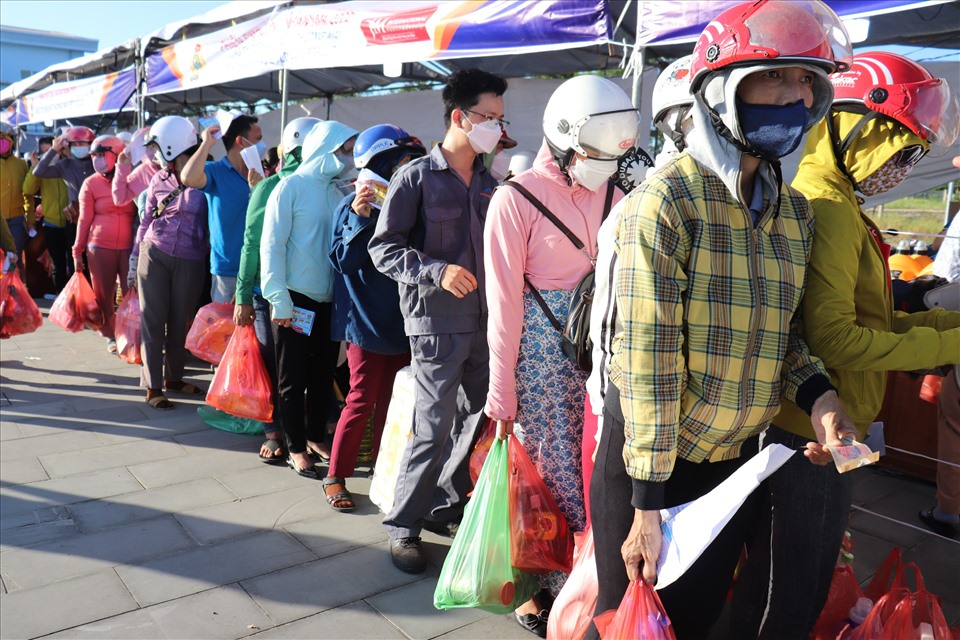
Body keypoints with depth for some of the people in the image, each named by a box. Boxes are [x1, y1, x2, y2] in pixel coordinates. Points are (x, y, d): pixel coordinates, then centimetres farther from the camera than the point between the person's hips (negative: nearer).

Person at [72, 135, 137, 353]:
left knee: (130, 292, -4)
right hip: (99, 247, 0)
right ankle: (110, 336, 17)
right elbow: (85, 219, 6)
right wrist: (78, 250, 5)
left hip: (130, 247, 0)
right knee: (104, 294, 4)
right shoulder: (91, 184, 4)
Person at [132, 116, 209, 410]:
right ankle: (153, 386, 10)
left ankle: (173, 377, 28)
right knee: (153, 319, 2)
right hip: (154, 254, 2)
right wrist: (134, 259, 11)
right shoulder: (159, 180, 5)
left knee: (181, 321, 10)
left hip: (190, 261, -2)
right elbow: (146, 221, 12)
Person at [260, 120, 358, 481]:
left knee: (324, 373, 13)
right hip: (296, 298, -5)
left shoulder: (337, 192, 8)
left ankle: (316, 436, 30)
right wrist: (278, 298, -13)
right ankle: (296, 448, 18)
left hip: (330, 299, 5)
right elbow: (271, 244, -10)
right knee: (293, 378, 6)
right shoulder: (291, 187, -7)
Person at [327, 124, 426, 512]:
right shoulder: (354, 205, -9)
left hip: (400, 321, 5)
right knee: (362, 401, -1)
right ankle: (335, 477, 13)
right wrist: (359, 217, -25)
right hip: (366, 321, -5)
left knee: (392, 400, 11)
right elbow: (342, 259, -15)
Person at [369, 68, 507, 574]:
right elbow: (384, 248, -8)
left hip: (484, 318, 7)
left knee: (478, 418, 12)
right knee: (434, 426, -6)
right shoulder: (416, 178, -5)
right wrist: (437, 271, -20)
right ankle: (403, 525, 11)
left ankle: (444, 507, 30)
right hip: (436, 320, -7)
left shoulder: (489, 184, 13)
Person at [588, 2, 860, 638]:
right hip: (650, 458, -6)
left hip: (737, 461, 6)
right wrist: (648, 500, -19)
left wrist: (817, 393, -7)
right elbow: (649, 361, -21)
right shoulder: (666, 200, -18)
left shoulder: (795, 212, 5)